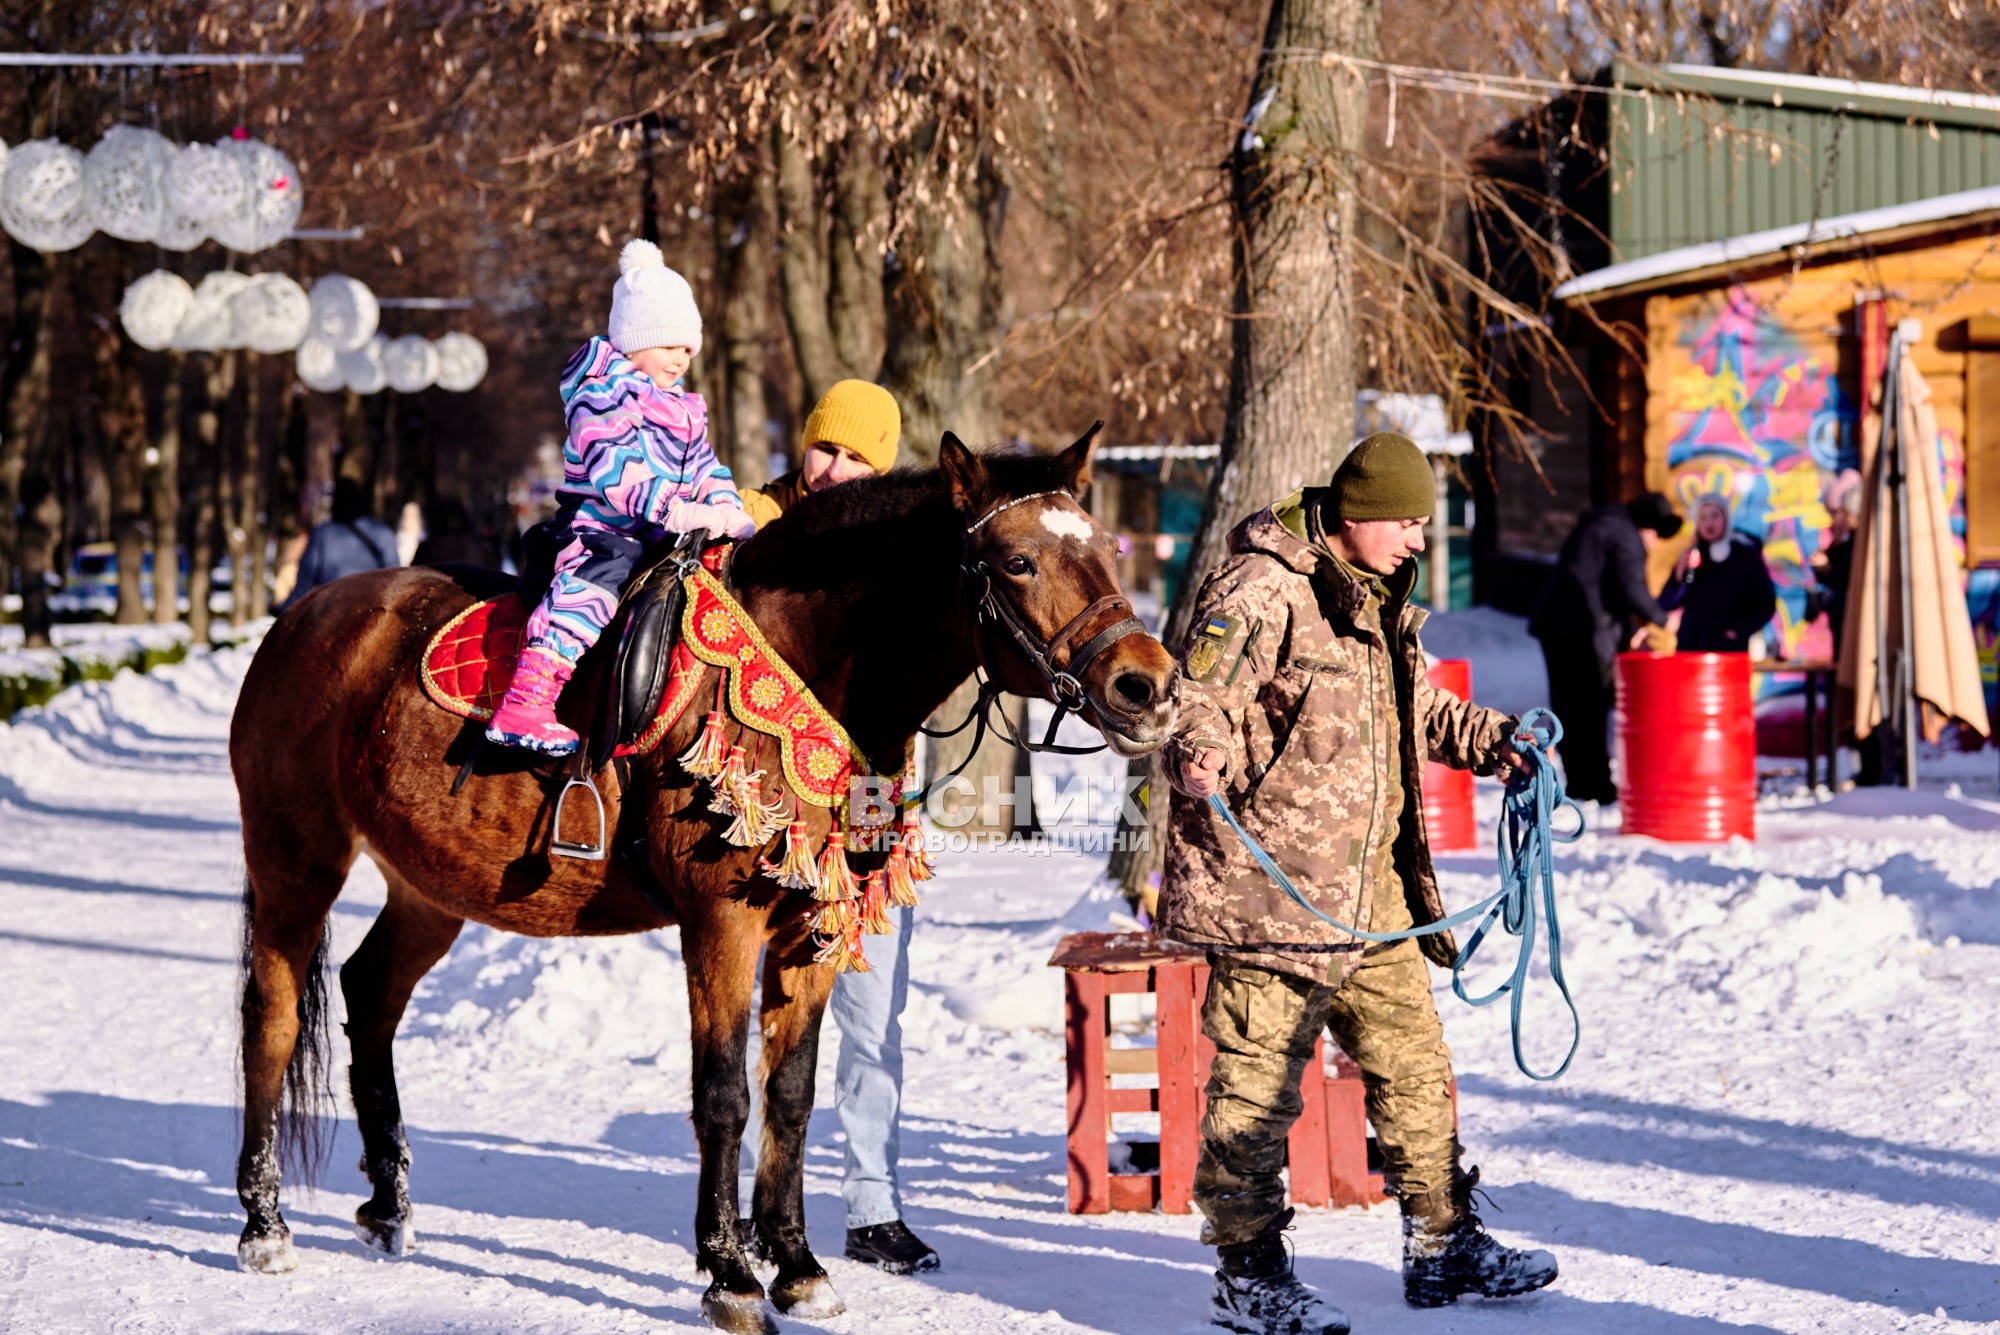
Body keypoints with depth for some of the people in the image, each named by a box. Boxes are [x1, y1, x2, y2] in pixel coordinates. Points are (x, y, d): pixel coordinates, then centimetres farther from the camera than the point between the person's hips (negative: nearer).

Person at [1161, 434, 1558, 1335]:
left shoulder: (1375, 597, 18)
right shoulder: (1262, 587, -13)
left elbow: (1413, 709, 34)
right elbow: (1202, 693, -25)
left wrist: (1487, 739, 27)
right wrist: (1199, 754, -44)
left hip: (1367, 882, 9)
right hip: (1270, 881, -9)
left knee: (1414, 1063, 15)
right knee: (1258, 1081, -5)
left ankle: (1442, 1245, 26)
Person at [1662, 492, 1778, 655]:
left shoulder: (1746, 555, 3)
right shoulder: (1693, 556, 11)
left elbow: (1765, 604, 3)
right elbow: (1666, 603, 8)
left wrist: (1740, 630, -10)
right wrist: (1679, 577, -10)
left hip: (1730, 649, -3)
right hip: (1691, 646, 3)